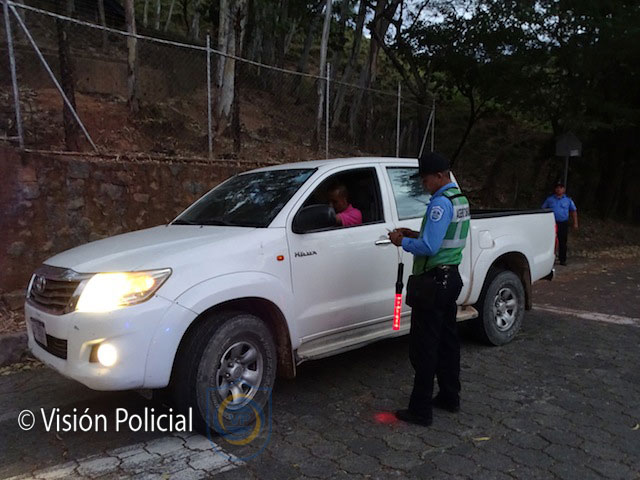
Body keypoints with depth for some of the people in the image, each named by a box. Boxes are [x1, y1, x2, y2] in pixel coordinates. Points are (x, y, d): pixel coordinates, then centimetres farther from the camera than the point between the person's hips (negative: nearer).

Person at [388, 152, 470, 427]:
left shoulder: (441, 203, -19)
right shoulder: (460, 199, 12)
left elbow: (429, 247, -24)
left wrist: (402, 242, -10)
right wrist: (415, 234, 11)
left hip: (434, 280, -10)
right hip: (452, 277, 10)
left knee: (423, 347, -3)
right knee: (447, 340, 18)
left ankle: (421, 411, 5)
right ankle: (450, 398, 30)